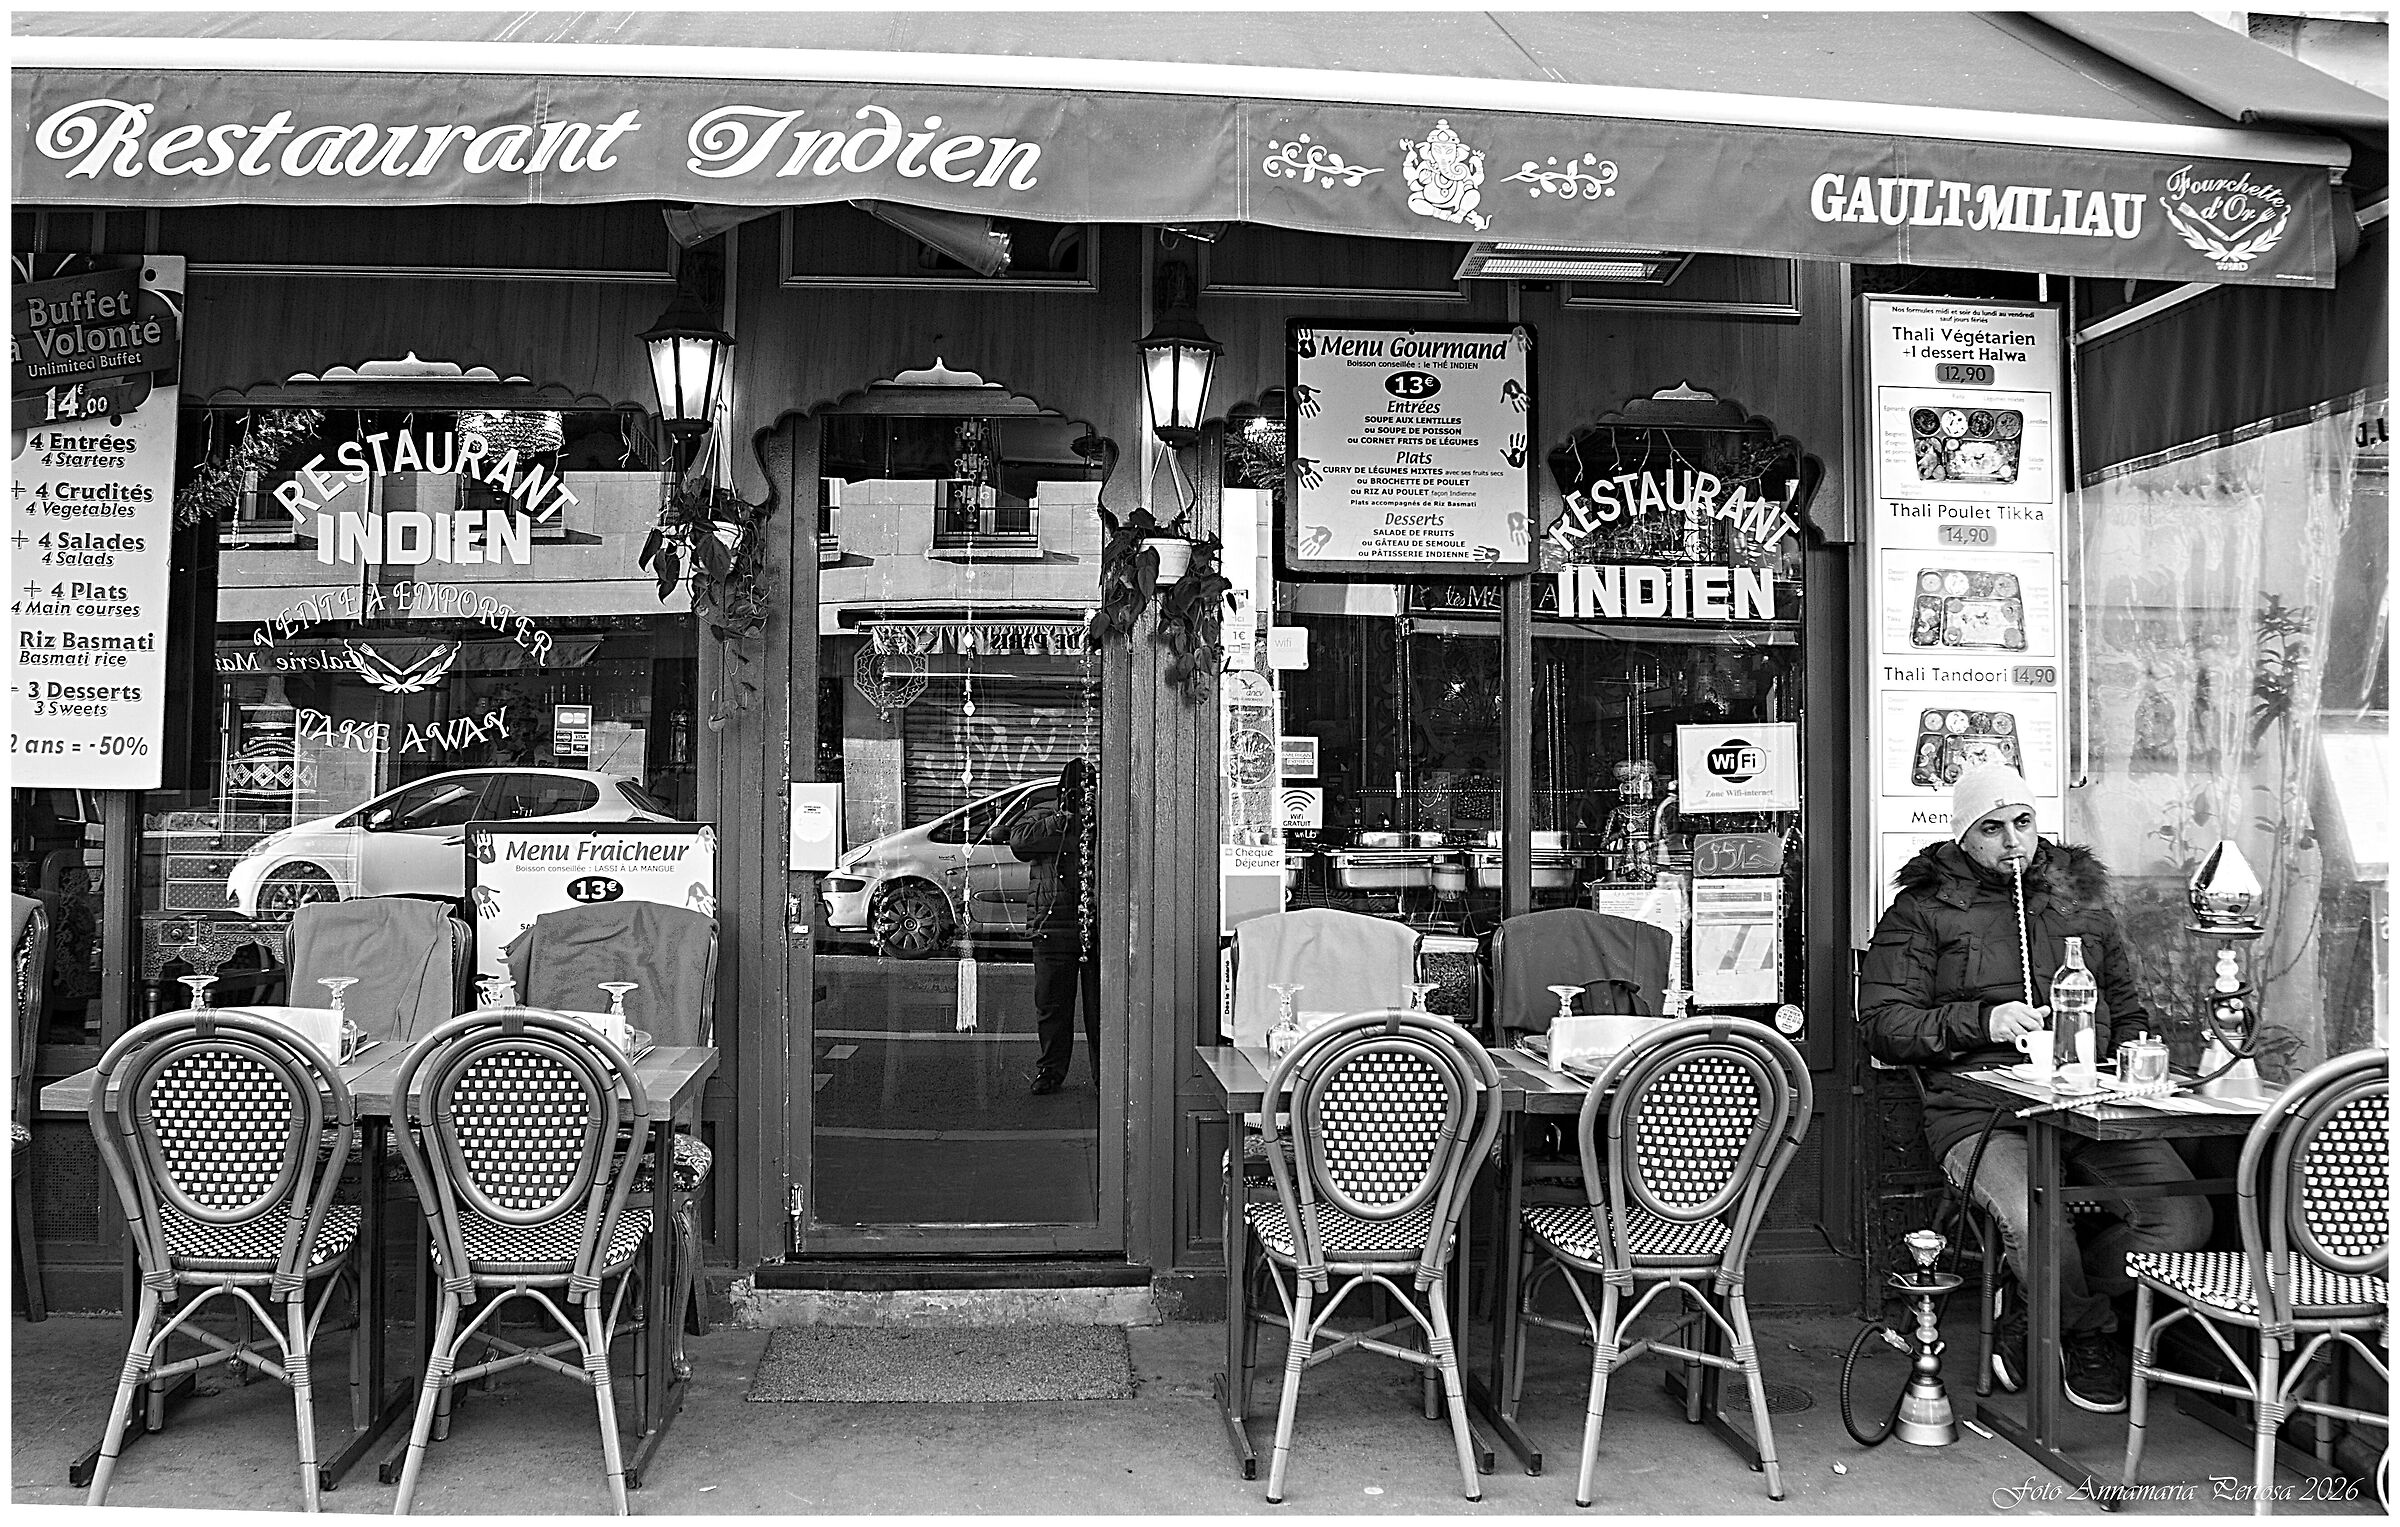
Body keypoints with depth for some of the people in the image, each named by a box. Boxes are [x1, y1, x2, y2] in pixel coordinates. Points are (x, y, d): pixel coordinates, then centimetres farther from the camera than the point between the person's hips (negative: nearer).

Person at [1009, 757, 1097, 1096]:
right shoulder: (1043, 816, 10)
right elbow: (1019, 841, -10)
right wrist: (1060, 822, -14)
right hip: (1053, 927, 0)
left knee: (1100, 1004, 3)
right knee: (1051, 1004, 6)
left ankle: (1105, 1073, 12)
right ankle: (1051, 1070, 18)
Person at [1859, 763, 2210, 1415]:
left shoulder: (2081, 896, 21)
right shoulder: (1923, 909, 7)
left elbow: (2129, 1011, 30)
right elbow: (1883, 1023, -1)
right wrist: (1982, 1021, -12)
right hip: (1978, 1109, -4)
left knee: (2185, 1217, -18)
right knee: (2033, 1223, -31)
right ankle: (2090, 1335, 5)